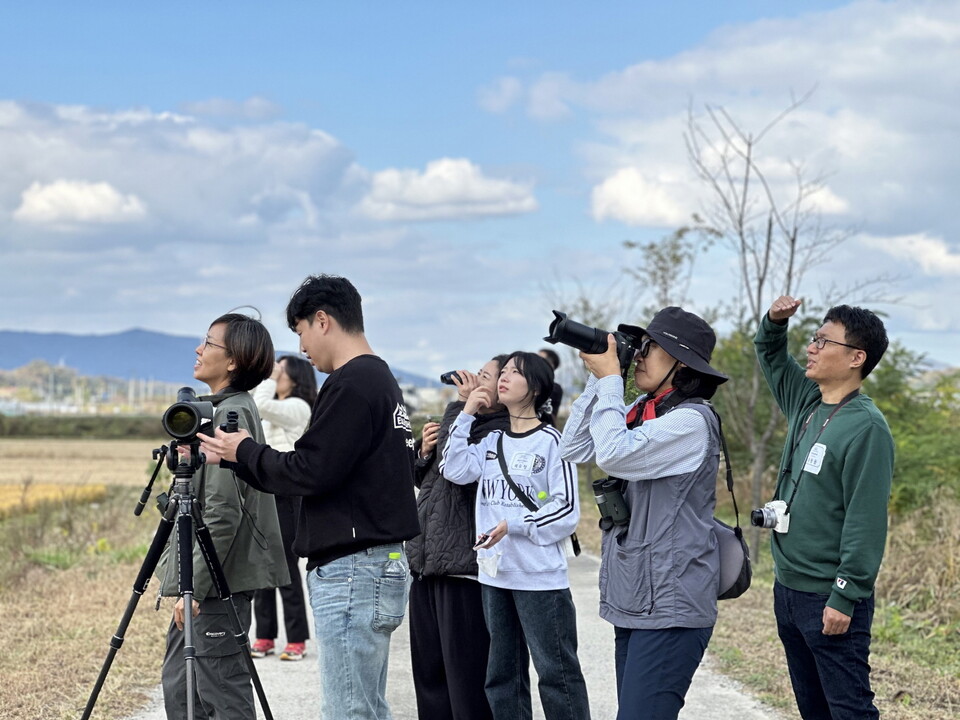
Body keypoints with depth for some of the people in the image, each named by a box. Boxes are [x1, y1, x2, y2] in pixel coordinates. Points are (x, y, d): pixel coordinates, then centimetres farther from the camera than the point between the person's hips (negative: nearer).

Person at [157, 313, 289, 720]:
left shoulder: (231, 415, -16)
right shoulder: (222, 410, 15)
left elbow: (222, 513, -21)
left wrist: (194, 586, -19)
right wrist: (180, 577, 21)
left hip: (218, 583, -10)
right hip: (201, 579, 10)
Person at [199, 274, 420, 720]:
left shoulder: (349, 386, -15)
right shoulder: (382, 380, 16)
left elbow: (311, 473, -18)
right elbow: (326, 468, 17)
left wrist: (245, 452, -2)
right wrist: (237, 458, 14)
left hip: (352, 574, -10)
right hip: (381, 566, 10)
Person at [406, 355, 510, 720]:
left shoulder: (504, 432, -13)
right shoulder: (467, 421, 17)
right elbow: (424, 480, 25)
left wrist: (462, 406, -15)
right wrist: (424, 452, 3)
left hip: (463, 566, -10)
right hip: (427, 562, 10)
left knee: (466, 675, -4)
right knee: (429, 669, 15)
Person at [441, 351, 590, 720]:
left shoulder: (549, 440, -7)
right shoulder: (491, 439, 11)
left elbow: (567, 509, -10)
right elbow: (454, 470, -3)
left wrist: (514, 526, -19)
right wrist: (466, 415, -3)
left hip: (541, 578, -7)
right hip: (495, 575, 7)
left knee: (556, 672, -3)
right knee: (502, 674, 14)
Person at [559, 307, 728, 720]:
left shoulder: (691, 420, -14)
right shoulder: (641, 411, 12)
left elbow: (614, 455, -24)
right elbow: (573, 449, 10)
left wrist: (610, 380, -13)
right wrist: (596, 380, 3)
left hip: (670, 607, -9)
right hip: (632, 599, 9)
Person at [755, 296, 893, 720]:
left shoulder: (865, 427, -17)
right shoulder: (806, 403, 8)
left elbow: (866, 522, -20)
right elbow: (771, 355, 26)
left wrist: (845, 597, -22)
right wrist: (775, 321, 5)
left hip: (830, 600, -9)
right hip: (787, 589, 9)